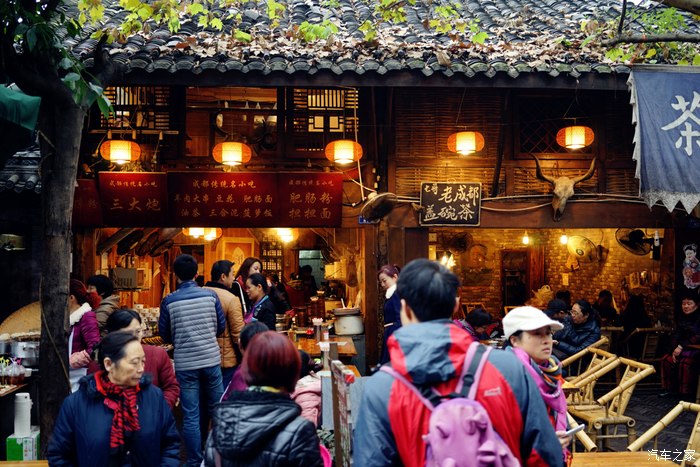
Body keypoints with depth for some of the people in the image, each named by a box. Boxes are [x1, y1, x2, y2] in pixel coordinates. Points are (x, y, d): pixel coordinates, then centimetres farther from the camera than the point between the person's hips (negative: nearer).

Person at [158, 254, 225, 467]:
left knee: (190, 416, 4)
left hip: (185, 363, -1)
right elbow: (221, 326, 6)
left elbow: (164, 334, 3)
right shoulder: (210, 295, -4)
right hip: (211, 359, 1)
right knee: (217, 410, 16)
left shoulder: (169, 301, -6)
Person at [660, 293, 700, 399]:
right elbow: (676, 335, 7)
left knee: (685, 361, -31)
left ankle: (687, 393, -23)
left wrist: (681, 346, -24)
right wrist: (674, 349, -9)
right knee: (667, 359, -10)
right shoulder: (681, 317, 10)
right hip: (684, 348, 7)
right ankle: (671, 389, -1)